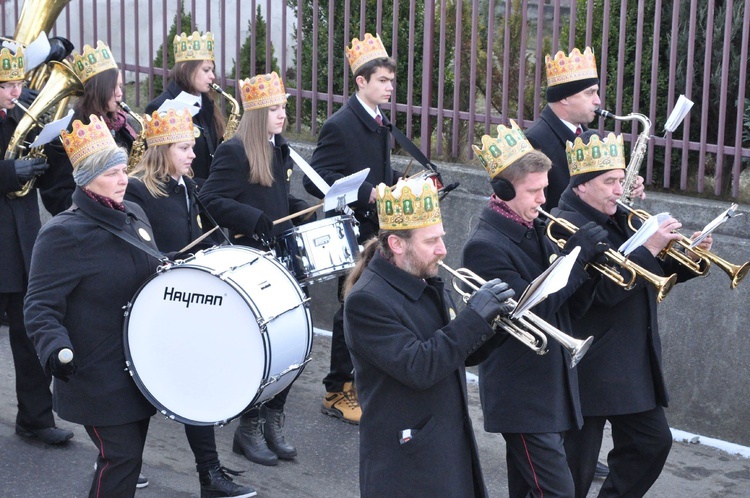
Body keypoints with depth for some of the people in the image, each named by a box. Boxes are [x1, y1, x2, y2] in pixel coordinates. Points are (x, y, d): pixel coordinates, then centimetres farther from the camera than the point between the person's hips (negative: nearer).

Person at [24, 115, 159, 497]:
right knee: (122, 457, -8)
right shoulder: (64, 234, -17)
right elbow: (41, 305, -19)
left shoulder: (134, 215, 7)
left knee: (130, 452, 16)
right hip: (99, 377, -8)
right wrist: (54, 347, -34)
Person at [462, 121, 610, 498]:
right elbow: (528, 308, -24)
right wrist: (576, 256, -21)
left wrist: (586, 256, -3)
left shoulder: (535, 230, 10)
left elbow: (565, 296, 15)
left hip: (550, 386, 9)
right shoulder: (485, 246, -17)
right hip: (520, 393, -9)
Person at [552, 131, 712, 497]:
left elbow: (654, 276, 16)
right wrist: (649, 248, -27)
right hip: (590, 369, -9)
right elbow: (605, 290, -27)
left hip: (634, 366, 9)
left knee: (653, 443, 15)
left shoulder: (618, 220, 12)